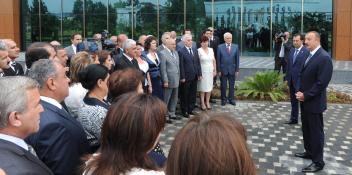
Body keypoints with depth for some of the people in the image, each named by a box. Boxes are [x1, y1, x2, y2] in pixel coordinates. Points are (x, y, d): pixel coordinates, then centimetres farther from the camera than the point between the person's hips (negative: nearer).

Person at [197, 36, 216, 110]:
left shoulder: (211, 50, 8)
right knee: (203, 87, 1)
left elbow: (214, 60, 13)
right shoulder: (199, 50, -7)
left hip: (210, 71, 4)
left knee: (209, 87, 7)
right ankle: (202, 103, 10)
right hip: (202, 71, -4)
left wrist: (215, 70, 9)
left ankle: (207, 102, 17)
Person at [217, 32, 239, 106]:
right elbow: (218, 60, -2)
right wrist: (219, 70, -5)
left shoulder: (236, 47, 2)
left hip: (232, 70, 1)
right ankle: (223, 99, 18)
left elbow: (237, 59, 2)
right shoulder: (220, 47, -2)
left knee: (232, 85, 9)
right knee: (223, 86, 7)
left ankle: (231, 99, 20)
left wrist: (237, 70, -1)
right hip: (223, 70, -1)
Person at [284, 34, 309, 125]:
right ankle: (294, 119, 27)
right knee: (293, 101, 16)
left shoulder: (306, 52, -13)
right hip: (291, 80, 7)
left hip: (300, 81, -7)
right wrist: (287, 78, 13)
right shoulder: (292, 51, 10)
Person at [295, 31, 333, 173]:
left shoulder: (324, 57, -19)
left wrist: (306, 95, -18)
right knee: (306, 129, 20)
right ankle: (309, 152, 37)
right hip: (305, 100, 8)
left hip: (314, 102, -8)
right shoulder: (308, 55, 9)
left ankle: (318, 162, 12)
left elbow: (322, 82, -22)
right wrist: (300, 92, 1)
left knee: (316, 131, 2)